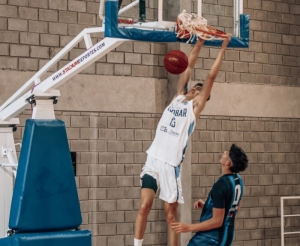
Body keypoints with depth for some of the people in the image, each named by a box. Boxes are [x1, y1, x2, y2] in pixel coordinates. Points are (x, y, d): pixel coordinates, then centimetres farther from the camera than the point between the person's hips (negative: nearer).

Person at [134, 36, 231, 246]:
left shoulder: (195, 107, 3)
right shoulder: (178, 97, 15)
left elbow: (211, 76, 1)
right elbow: (189, 66, 16)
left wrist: (223, 49, 3)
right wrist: (200, 42, 15)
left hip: (171, 164, -4)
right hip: (153, 159, 4)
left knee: (171, 214, 3)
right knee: (144, 206, -2)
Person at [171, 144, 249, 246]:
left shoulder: (221, 185, -24)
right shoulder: (238, 180, 3)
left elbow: (217, 221, -22)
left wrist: (189, 227, -19)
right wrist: (207, 205, 16)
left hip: (211, 238, -9)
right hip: (226, 235, 9)